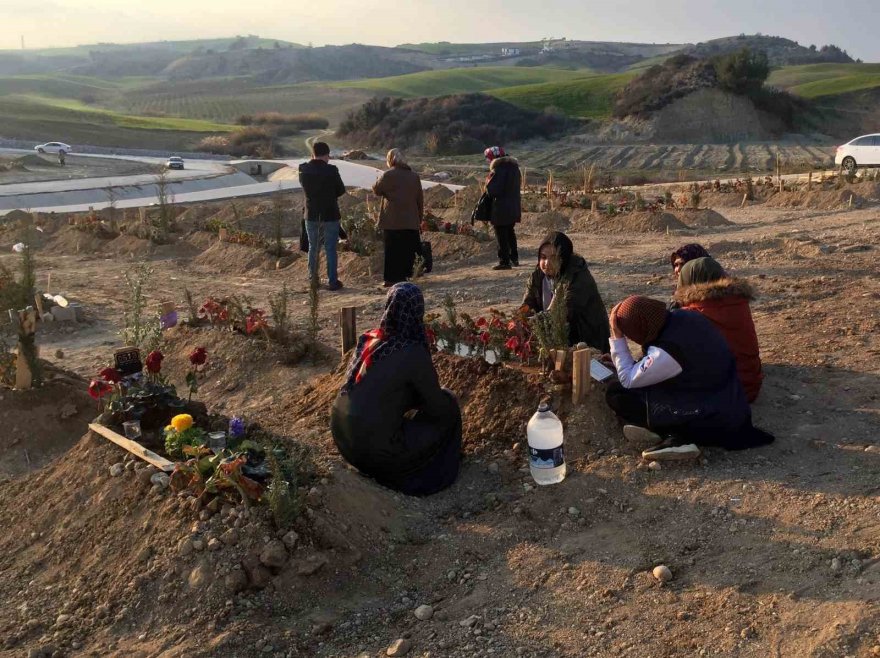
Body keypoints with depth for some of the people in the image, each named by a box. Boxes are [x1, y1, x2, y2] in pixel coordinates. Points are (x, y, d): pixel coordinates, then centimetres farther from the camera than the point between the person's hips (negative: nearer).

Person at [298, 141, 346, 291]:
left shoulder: (304, 170, -6)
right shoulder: (331, 170, -16)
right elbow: (341, 190, -4)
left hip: (311, 215, 3)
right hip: (330, 215, -3)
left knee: (313, 248, 16)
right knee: (330, 249, 5)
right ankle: (332, 281, 7)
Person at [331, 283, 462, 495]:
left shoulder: (368, 339, 2)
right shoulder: (413, 354, -17)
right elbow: (436, 407, -6)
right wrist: (447, 401, 17)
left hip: (344, 438, 7)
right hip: (376, 447, -7)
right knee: (447, 407, 11)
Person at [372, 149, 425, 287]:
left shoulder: (388, 175, -10)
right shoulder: (414, 176, 7)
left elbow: (376, 190, 0)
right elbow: (420, 199, 11)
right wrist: (420, 217, 18)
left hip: (392, 221, -4)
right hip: (411, 221, 4)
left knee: (392, 250, 2)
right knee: (407, 249, 11)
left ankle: (392, 279, 3)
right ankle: (404, 276, 14)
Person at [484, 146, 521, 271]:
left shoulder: (498, 170, -17)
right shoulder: (514, 168, 10)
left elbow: (491, 190, -21)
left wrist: (488, 182, -2)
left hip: (501, 209, -9)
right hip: (514, 207, 9)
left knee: (501, 236, -1)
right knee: (510, 233, 21)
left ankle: (504, 261, 0)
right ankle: (514, 258, 27)